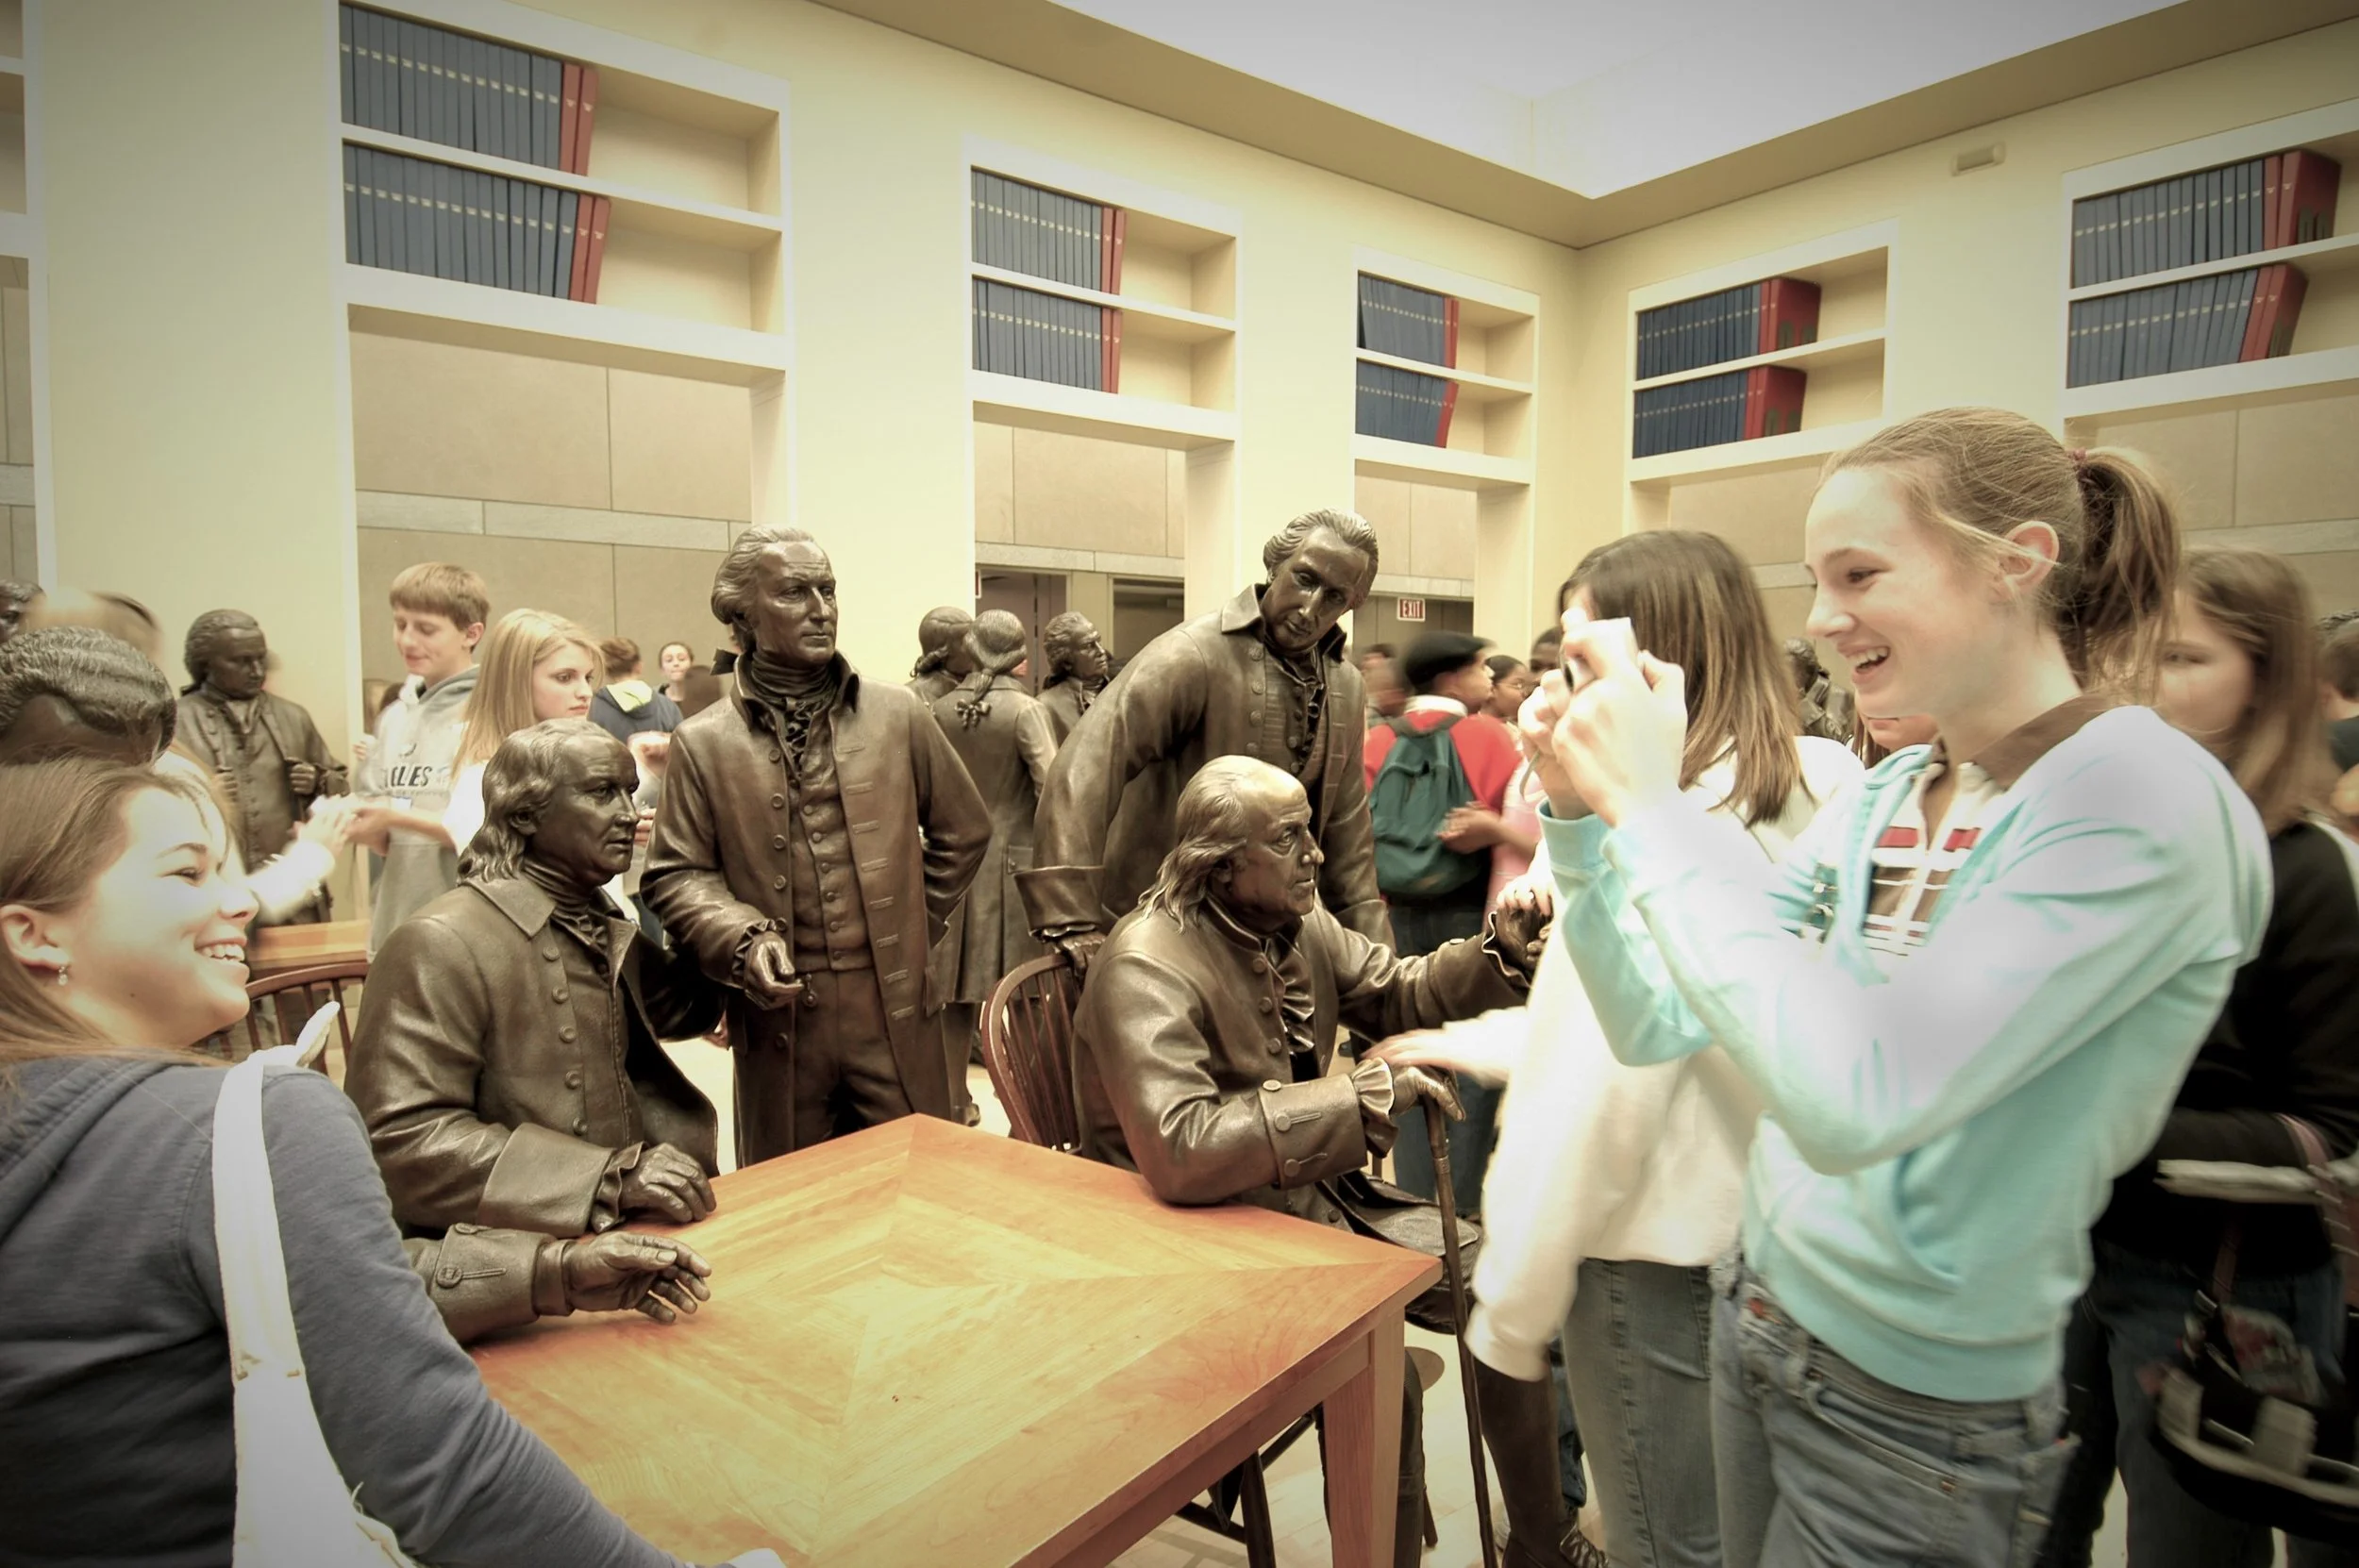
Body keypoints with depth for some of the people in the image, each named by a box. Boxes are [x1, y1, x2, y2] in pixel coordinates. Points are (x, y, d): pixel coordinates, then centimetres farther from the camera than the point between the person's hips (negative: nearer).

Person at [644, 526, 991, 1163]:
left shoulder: (898, 715, 4)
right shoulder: (702, 742, 0)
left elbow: (964, 830, 13)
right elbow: (676, 876, 2)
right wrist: (744, 941, -14)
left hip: (897, 1010, 1)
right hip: (778, 1013, 0)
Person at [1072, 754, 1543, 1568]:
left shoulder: (1295, 923, -1)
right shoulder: (1148, 968, -26)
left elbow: (1397, 991, 9)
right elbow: (1180, 1150, -37)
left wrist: (1500, 951, -10)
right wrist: (1364, 1092, -34)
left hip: (1305, 1196, 8)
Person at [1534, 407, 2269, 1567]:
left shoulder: (2140, 799, -21)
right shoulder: (1881, 799, 0)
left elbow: (1851, 1099, -33)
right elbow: (1654, 1024, -1)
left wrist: (1652, 804, -29)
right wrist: (1582, 815, -13)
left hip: (1914, 1417, -6)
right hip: (1758, 1315, 6)